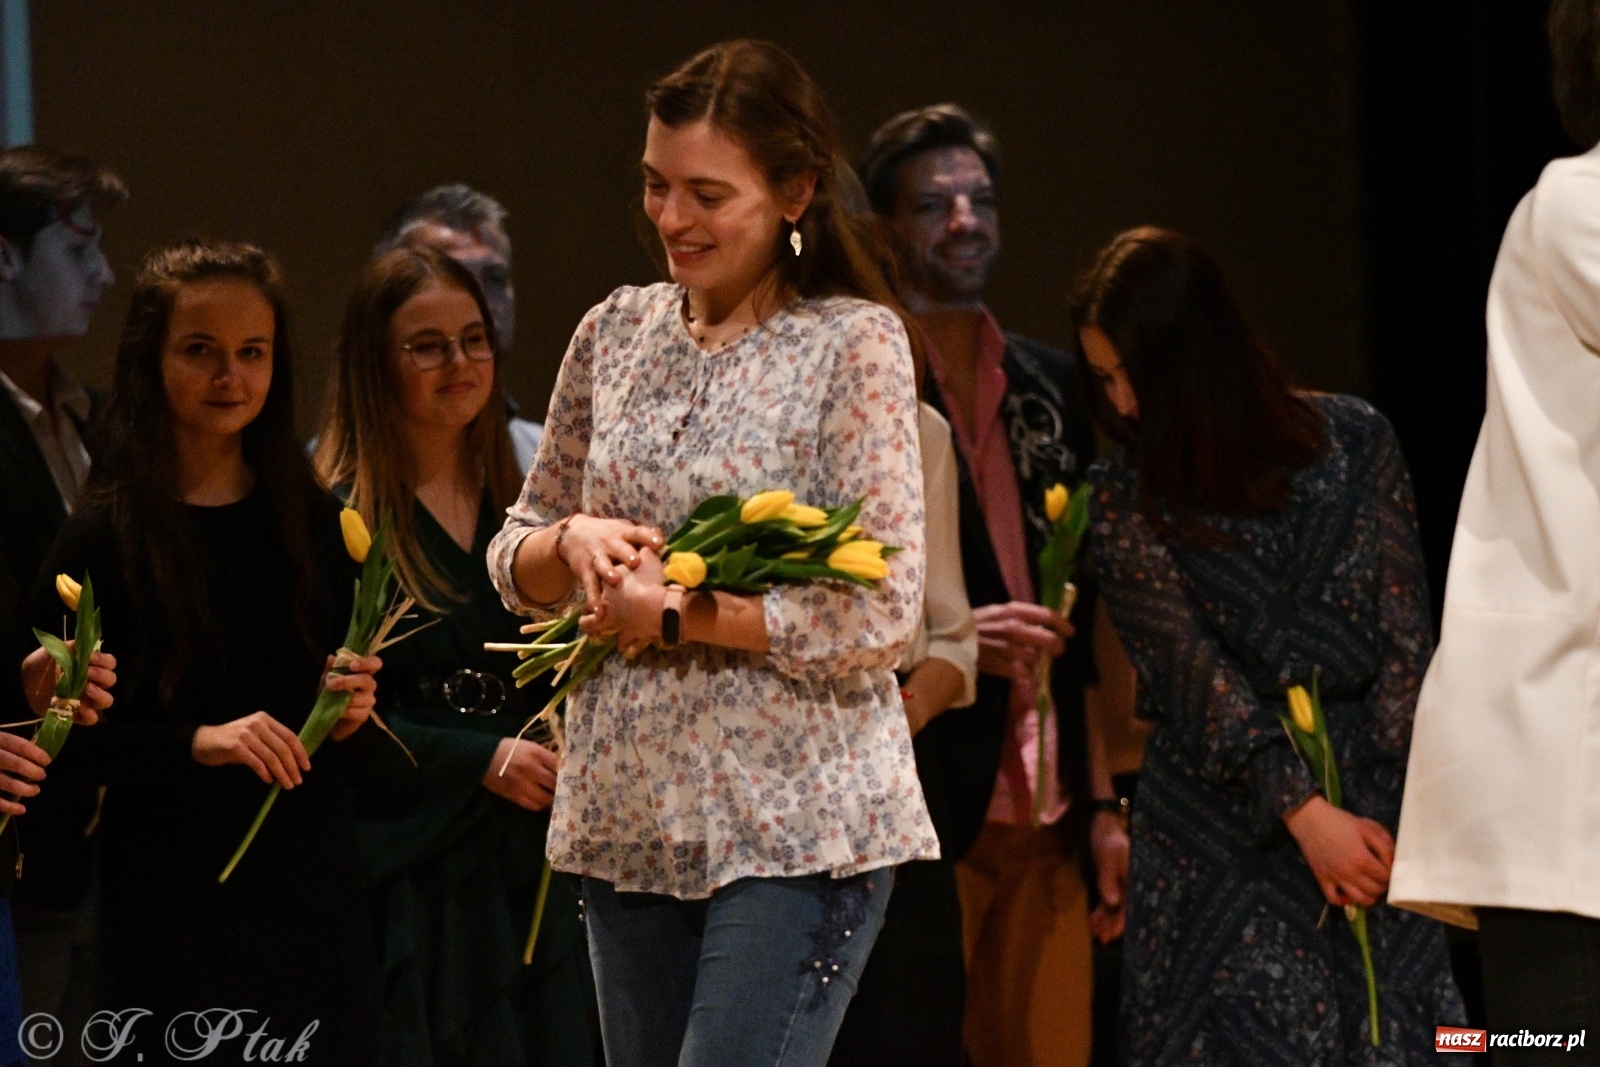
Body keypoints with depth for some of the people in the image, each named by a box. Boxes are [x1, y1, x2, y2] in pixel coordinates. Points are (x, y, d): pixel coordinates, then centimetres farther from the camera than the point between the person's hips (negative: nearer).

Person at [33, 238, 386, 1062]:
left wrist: (352, 716, -5)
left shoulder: (316, 523, 10)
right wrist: (196, 741, -22)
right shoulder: (102, 537, -5)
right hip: (173, 898, -4)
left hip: (314, 892, 4)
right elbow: (60, 737, -10)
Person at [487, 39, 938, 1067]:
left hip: (796, 828, -6)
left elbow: (878, 617, -14)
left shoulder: (855, 345, -7)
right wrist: (573, 542, -6)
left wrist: (677, 611, -13)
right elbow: (516, 562, 17)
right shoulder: (614, 333, 10)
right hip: (628, 819, 6)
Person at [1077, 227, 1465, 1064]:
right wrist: (1306, 814, -18)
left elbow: (1405, 633, 0)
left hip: (1368, 813, 1)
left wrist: (1378, 806, -9)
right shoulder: (1125, 499, 0)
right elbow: (1191, 670, -8)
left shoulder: (1353, 440, 2)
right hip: (1221, 825, -1)